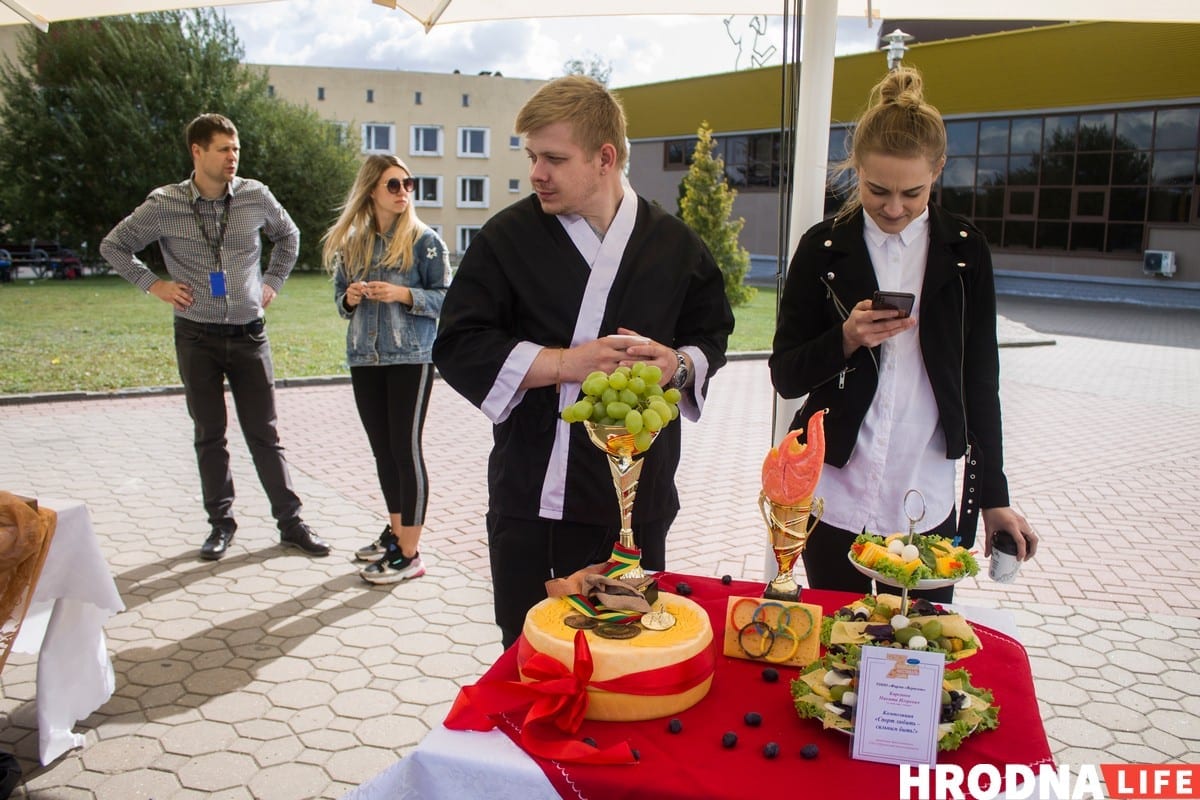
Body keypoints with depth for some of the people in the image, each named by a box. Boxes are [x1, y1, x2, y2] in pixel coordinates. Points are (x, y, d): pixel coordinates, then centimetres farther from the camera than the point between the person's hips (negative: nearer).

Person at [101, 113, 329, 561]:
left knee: (264, 433, 4)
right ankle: (221, 523, 20)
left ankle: (290, 522, 11)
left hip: (249, 334, 1)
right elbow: (113, 246, 8)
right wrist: (152, 284, -1)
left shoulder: (255, 196, -2)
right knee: (209, 434, 8)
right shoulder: (164, 205, -5)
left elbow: (288, 236, 18)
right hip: (197, 335, 0)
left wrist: (272, 281, 9)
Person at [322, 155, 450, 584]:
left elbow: (444, 298, -5)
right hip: (364, 358, 5)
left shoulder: (424, 240, -4)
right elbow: (340, 295, 16)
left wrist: (403, 294, -20)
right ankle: (396, 531, 29)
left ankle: (409, 554, 1)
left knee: (405, 448, -5)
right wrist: (350, 298, -7)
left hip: (411, 358, -5)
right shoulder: (352, 243, 9)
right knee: (383, 450, 13)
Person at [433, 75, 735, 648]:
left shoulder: (674, 244, 5)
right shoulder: (508, 238, -3)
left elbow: (712, 334, 16)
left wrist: (679, 365, -7)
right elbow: (458, 347, -6)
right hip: (533, 496, -1)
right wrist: (565, 363, -16)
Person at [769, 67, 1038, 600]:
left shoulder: (963, 251, 2)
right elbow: (784, 376, -1)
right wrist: (847, 340, -19)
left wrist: (994, 497, 6)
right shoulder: (824, 247, -2)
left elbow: (980, 380, 6)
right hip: (834, 497, -1)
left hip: (926, 502, 1)